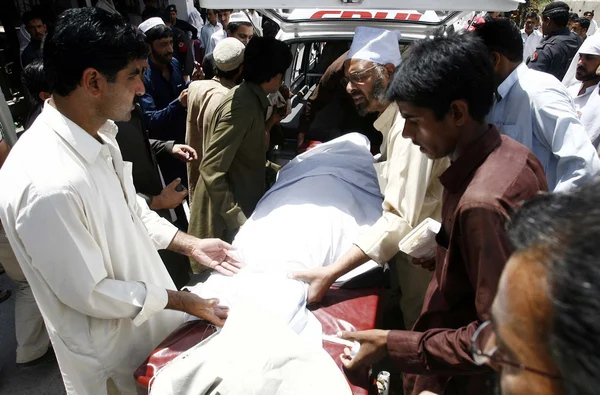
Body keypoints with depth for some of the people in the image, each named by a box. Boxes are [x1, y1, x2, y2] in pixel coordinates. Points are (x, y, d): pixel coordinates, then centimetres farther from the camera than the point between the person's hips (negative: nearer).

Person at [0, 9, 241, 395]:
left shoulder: (98, 134, -6)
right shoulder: (46, 184, -35)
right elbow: (89, 293, -26)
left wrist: (191, 244, 1)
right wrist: (183, 301, -17)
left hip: (147, 315, 8)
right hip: (112, 350, -7)